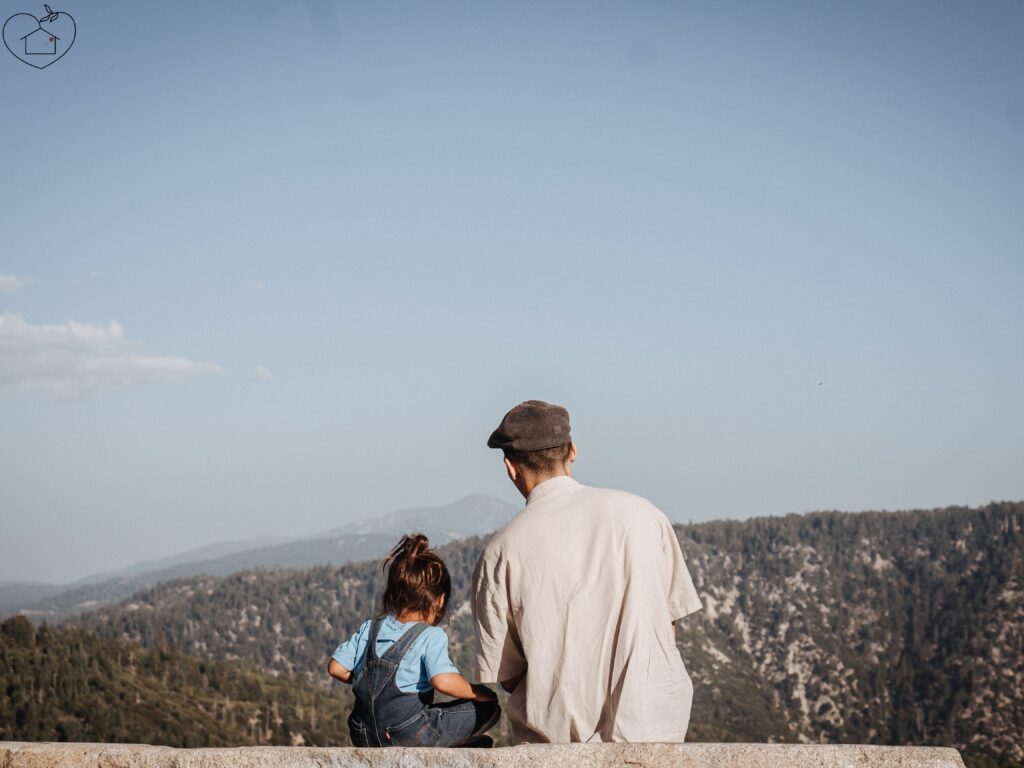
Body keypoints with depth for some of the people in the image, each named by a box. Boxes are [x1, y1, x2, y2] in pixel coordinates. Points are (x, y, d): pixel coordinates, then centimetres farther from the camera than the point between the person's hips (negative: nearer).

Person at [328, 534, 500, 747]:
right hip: (410, 736, -7)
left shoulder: (370, 628, 8)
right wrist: (478, 693, -9)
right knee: (488, 708, 3)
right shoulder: (431, 636, -10)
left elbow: (336, 668, 8)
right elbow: (443, 680, -25)